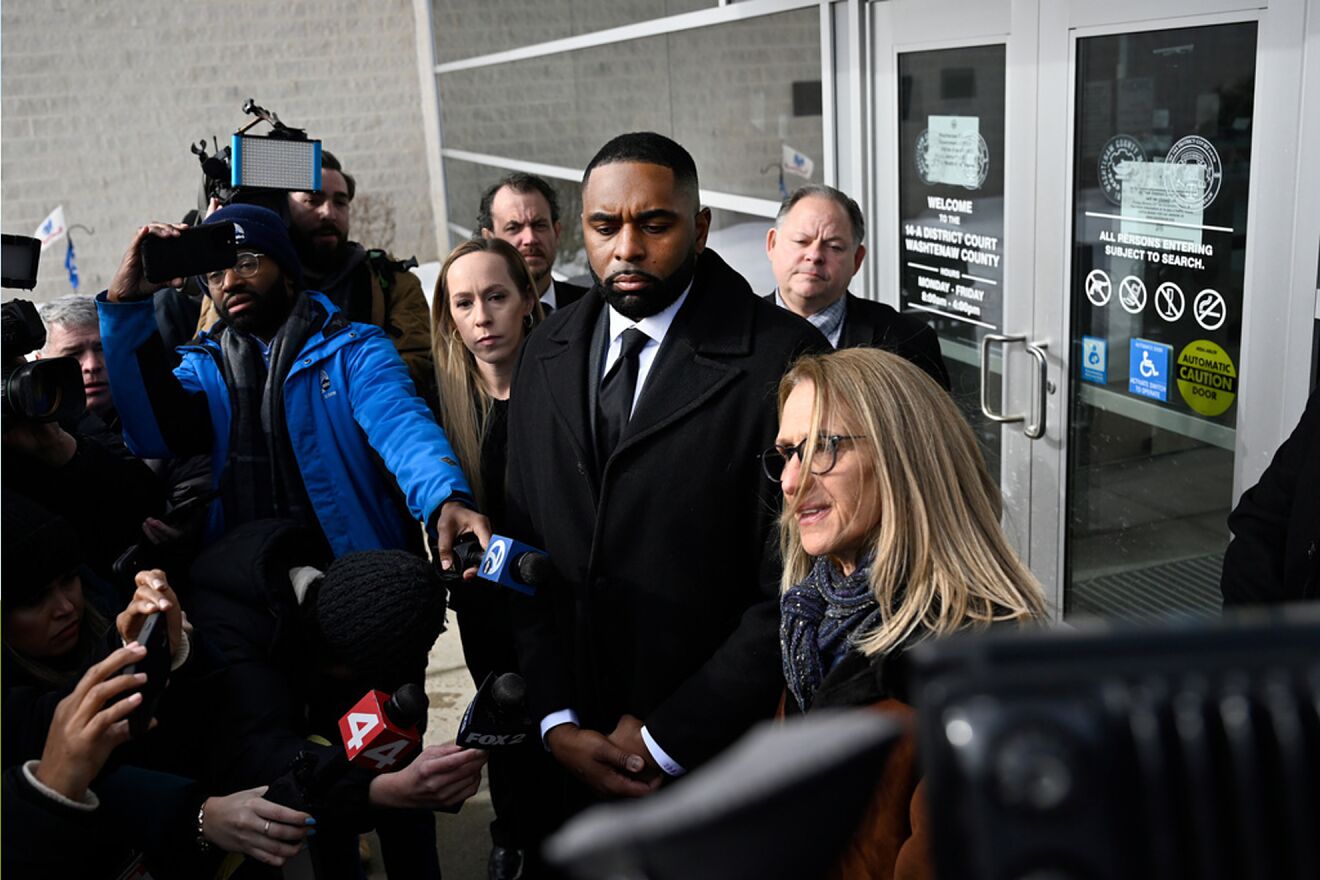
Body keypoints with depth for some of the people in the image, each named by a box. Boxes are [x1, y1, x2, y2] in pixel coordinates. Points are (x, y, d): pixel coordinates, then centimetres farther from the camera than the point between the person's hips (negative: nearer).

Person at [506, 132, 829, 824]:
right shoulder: (546, 354, 3)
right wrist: (557, 722, -3)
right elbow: (525, 542, 6)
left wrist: (666, 739, -14)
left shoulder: (781, 358, -16)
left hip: (719, 751, -4)